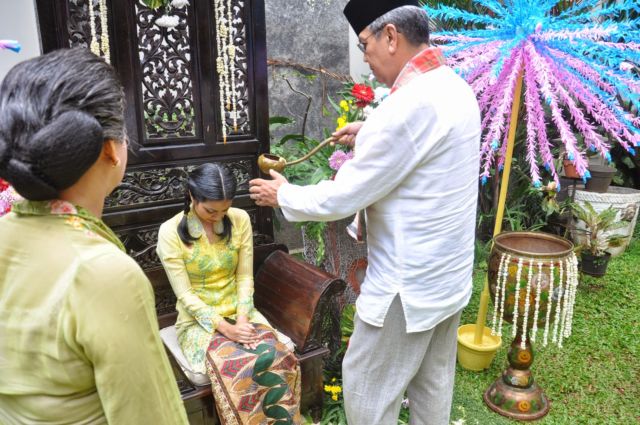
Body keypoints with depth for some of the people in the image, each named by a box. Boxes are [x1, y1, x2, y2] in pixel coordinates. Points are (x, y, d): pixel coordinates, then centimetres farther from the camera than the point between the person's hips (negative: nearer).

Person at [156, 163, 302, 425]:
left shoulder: (240, 220, -3)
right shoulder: (170, 232, -12)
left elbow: (245, 277, -1)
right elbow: (185, 294, -13)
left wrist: (243, 319, -16)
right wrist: (225, 328, -21)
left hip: (239, 312, 3)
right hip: (199, 320, -3)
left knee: (279, 358, -24)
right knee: (236, 371, -30)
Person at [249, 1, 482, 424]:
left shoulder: (409, 104, -26)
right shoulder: (455, 88, 4)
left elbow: (341, 198, -21)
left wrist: (283, 194, -4)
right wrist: (371, 133, 22)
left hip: (408, 285, -9)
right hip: (449, 273, 9)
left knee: (367, 388, 10)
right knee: (433, 382, 22)